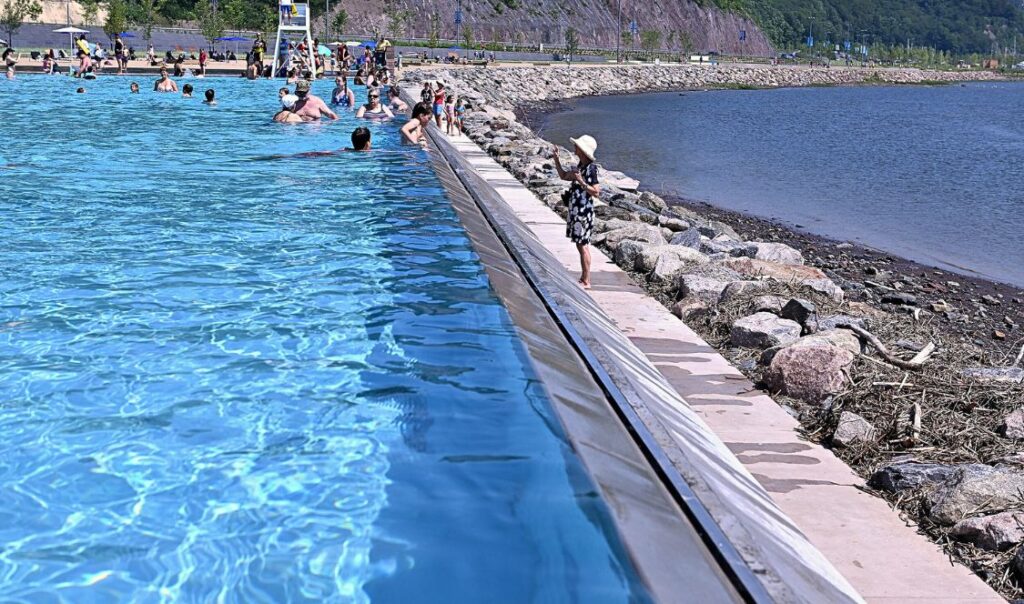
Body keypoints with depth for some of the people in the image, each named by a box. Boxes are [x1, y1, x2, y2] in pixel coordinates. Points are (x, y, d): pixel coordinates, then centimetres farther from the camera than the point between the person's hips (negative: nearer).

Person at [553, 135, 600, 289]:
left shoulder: (591, 168, -16)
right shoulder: (581, 167, 12)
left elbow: (596, 192, -20)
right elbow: (563, 176, 26)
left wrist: (581, 181, -27)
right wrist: (556, 159, 18)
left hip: (584, 213, -9)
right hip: (576, 211, 10)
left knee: (583, 246, -5)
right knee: (580, 245, 14)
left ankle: (586, 282, 0)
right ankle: (583, 278, 22)